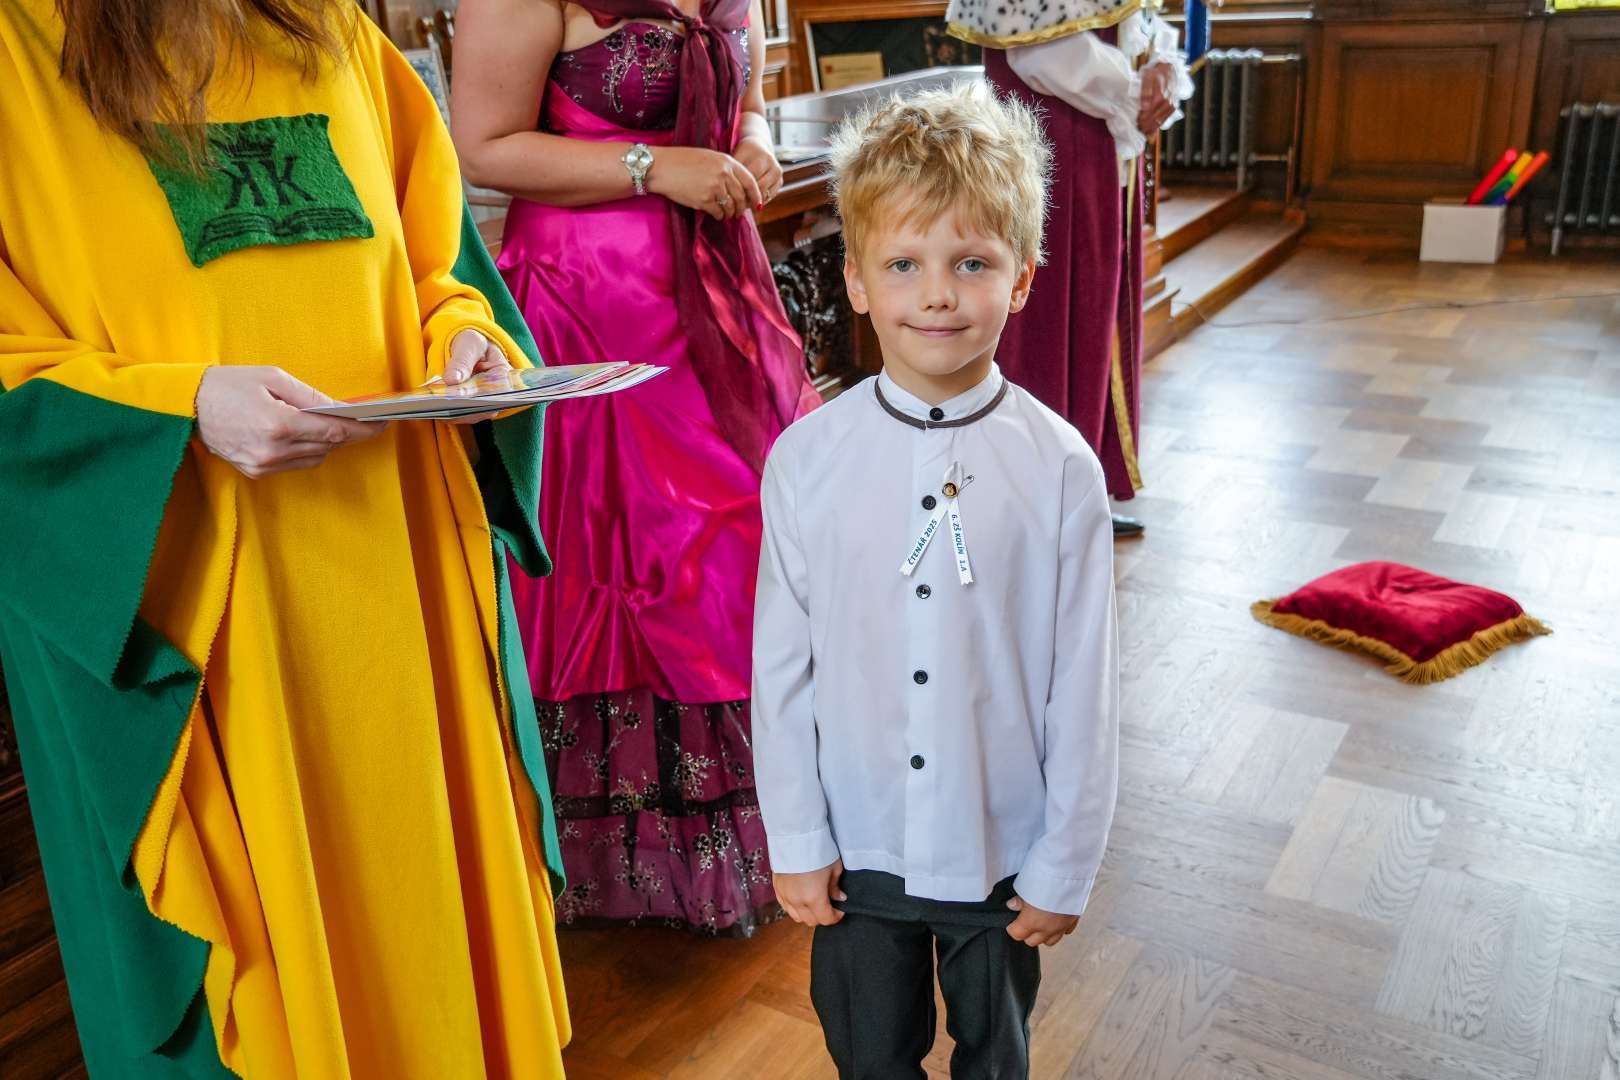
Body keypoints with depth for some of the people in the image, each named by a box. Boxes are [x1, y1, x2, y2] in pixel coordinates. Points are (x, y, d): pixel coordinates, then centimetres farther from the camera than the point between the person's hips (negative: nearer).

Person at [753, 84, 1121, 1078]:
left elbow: (1084, 684, -9)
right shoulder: (808, 458, -12)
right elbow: (782, 665, -5)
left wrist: (1067, 865, -4)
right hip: (859, 846, 1)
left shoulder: (1058, 466, -15)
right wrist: (795, 840, 0)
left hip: (1001, 847, 0)